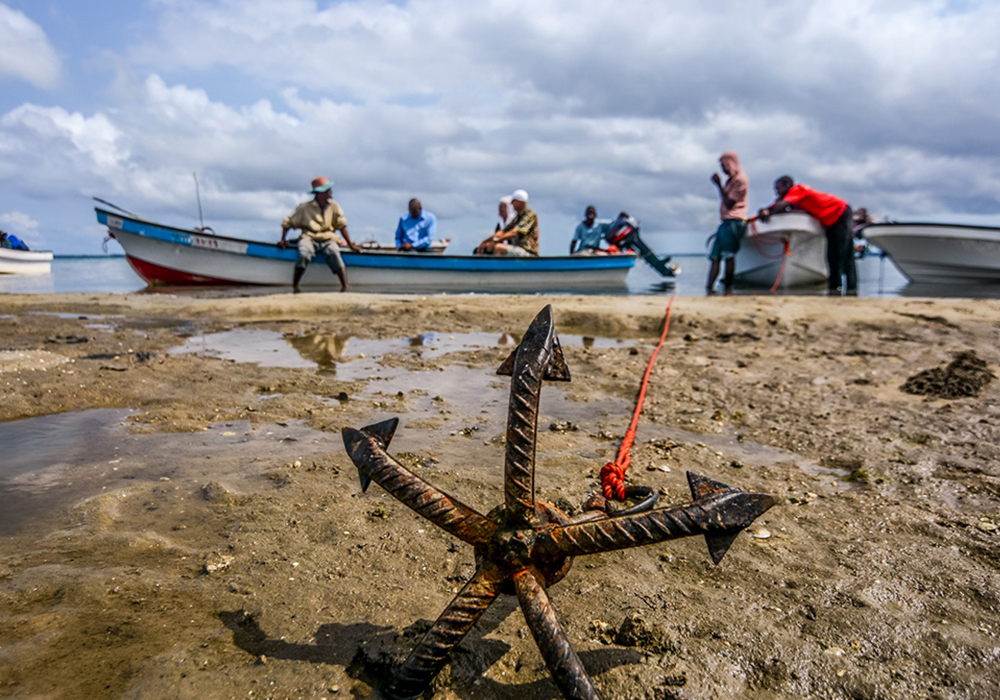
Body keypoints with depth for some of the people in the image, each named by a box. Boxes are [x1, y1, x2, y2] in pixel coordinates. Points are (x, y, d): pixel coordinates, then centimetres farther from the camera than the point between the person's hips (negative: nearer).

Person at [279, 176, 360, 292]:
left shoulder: (334, 207, 4)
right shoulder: (305, 207, -1)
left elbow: (342, 225, 4)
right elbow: (287, 222, 6)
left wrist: (350, 245, -1)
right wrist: (282, 240, -2)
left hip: (328, 240, 1)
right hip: (309, 238, -1)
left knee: (334, 254, -33)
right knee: (304, 255, -34)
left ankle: (345, 286, -38)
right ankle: (294, 287, -23)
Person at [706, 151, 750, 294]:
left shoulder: (740, 179, -9)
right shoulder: (731, 179, 20)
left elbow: (729, 203, -15)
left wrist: (719, 184, -12)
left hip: (734, 222, -10)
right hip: (726, 221, 10)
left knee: (729, 256, -9)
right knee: (715, 257, 3)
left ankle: (727, 288, -5)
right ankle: (709, 287, 1)